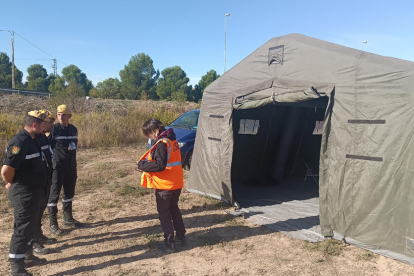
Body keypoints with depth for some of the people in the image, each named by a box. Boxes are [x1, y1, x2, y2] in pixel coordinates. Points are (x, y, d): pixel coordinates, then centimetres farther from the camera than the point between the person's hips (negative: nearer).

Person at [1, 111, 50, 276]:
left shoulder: (30, 140, 8)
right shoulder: (20, 142, -23)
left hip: (33, 194, 10)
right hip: (24, 195, -10)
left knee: (31, 227, 21)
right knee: (22, 229, 1)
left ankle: (28, 257, 38)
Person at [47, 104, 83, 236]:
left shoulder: (73, 129, 6)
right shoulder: (53, 130, -11)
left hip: (70, 168, 6)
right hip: (57, 168, -6)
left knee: (69, 193, 15)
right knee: (54, 195, 1)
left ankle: (68, 219, 29)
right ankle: (53, 224, 11)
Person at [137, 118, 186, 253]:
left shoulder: (161, 144, -20)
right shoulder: (172, 140, 9)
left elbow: (159, 165, -25)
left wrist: (142, 165, -13)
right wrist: (145, 164, 8)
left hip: (165, 185, -9)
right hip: (177, 183, 9)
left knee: (164, 212, 5)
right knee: (174, 208, 23)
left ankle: (169, 243, 9)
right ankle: (180, 236, 32)